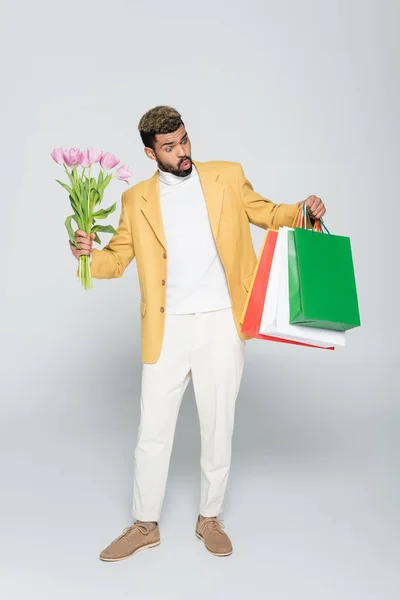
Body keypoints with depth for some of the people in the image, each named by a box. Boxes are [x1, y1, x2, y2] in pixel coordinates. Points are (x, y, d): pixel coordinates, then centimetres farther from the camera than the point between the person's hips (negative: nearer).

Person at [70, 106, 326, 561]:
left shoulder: (227, 177, 5)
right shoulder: (137, 199, 6)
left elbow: (266, 213, 13)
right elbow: (117, 258, 6)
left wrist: (302, 211, -6)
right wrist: (89, 252, -15)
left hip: (221, 323, 0)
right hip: (167, 328, 1)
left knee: (218, 426, 10)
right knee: (152, 429, 7)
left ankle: (209, 518, 31)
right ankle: (145, 525, 27)